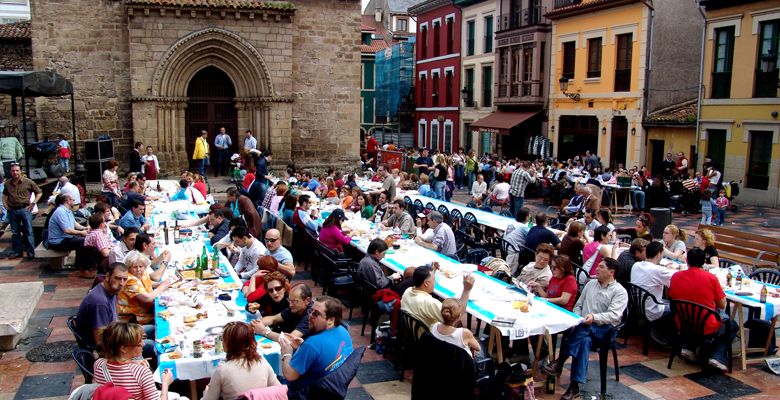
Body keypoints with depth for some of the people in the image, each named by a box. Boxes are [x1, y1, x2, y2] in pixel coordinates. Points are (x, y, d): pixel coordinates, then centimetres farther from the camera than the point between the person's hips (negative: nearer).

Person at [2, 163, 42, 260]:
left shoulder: (28, 182, -5)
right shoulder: (7, 183, 6)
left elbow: (39, 192, 3)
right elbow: (4, 194, 26)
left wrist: (33, 203, -4)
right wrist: (5, 203, 12)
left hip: (25, 209, -4)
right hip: (12, 211, 4)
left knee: (28, 232, -1)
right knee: (15, 232, 11)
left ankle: (31, 252, 4)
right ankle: (17, 251, 20)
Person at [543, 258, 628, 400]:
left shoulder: (620, 292, -1)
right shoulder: (590, 284, 17)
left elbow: (614, 315, -15)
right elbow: (578, 305, 19)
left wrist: (594, 317, -33)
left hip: (604, 330, -4)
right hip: (584, 328, 4)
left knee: (582, 330, -36)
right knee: (584, 340, -32)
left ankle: (559, 363, -30)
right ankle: (574, 387, -38)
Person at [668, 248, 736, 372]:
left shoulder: (676, 277, -7)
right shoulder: (711, 278, -15)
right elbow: (722, 305, -5)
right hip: (708, 329, -3)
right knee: (732, 325, 26)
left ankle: (687, 347, 18)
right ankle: (717, 357, 7)